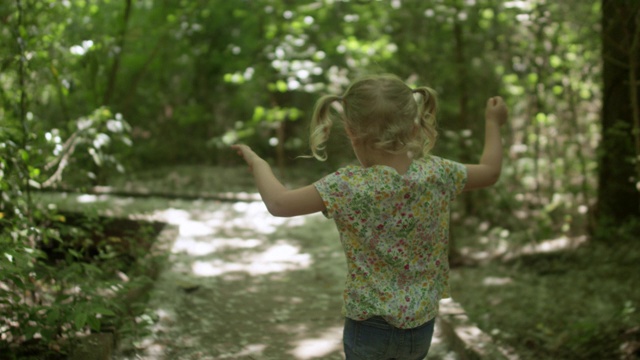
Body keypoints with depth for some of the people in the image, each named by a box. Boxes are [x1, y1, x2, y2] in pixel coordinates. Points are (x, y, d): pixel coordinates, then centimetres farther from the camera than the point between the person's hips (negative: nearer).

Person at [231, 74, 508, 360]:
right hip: (421, 325, 4)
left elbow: (278, 204, -20)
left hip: (368, 324, -4)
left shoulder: (348, 186, -22)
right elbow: (490, 172, 8)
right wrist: (493, 123, 24)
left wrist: (257, 163, -1)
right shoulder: (436, 173, -10)